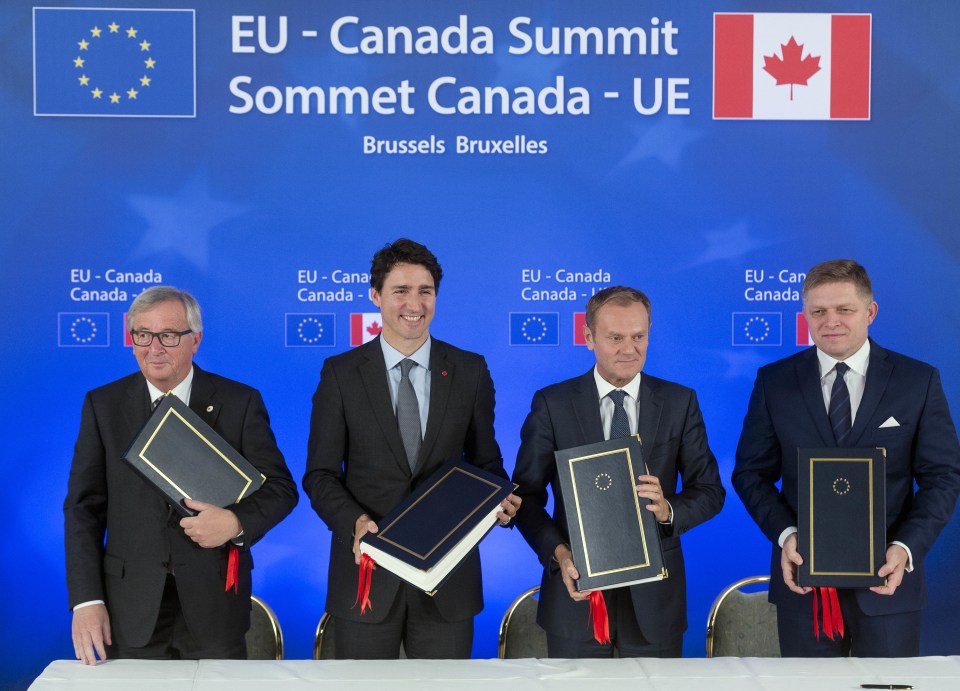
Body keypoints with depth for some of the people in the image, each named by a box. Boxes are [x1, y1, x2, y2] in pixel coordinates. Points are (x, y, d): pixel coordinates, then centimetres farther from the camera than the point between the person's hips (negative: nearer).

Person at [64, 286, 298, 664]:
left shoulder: (240, 402, -1)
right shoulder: (103, 405, 3)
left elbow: (281, 488, 1)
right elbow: (84, 506, 2)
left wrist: (236, 522, -20)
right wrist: (86, 600, -7)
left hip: (215, 599, 0)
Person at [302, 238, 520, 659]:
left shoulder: (470, 371, 3)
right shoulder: (341, 373, 0)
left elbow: (484, 460, 10)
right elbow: (320, 475, 0)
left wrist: (500, 500, -11)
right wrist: (355, 522, -18)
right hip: (367, 570, -1)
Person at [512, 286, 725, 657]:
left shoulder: (680, 402, 1)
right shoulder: (551, 404, -3)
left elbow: (710, 491, 3)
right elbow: (527, 495, -1)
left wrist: (668, 510, -17)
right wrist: (558, 553, -17)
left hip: (655, 596, 1)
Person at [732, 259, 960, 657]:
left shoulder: (919, 381, 0)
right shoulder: (774, 382, 1)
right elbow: (751, 472, 3)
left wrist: (906, 547, -14)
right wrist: (784, 534, -13)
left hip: (887, 578, 0)